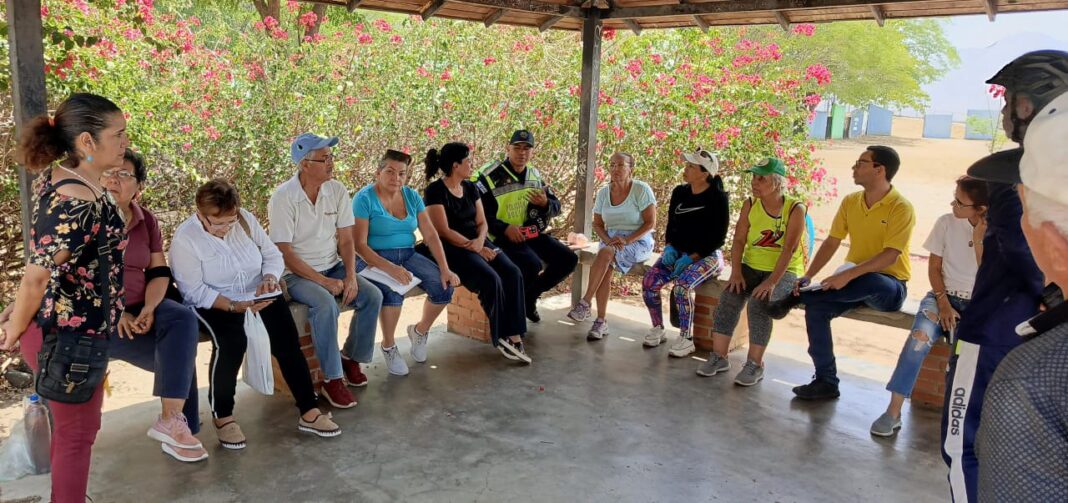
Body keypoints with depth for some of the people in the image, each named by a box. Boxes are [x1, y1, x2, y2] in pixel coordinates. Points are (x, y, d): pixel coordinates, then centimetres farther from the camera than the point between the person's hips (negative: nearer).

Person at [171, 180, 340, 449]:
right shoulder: (184, 239, -13)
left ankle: (309, 412, -10)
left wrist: (269, 278, -16)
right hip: (213, 302, -3)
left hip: (257, 295, 4)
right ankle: (222, 415, -10)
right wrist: (234, 305, -29)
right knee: (233, 341, -32)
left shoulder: (245, 219, -2)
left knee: (287, 339, -19)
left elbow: (273, 254, 5)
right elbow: (195, 291, -17)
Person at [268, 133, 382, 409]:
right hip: (298, 273, -5)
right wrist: (323, 282, -22)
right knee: (325, 304, -33)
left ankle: (351, 356, 6)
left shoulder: (337, 190, -2)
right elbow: (285, 253, -17)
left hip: (334, 267, 5)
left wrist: (350, 276, -14)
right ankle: (332, 379, -18)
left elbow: (346, 240, 1)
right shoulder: (283, 198, -16)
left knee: (373, 296, -16)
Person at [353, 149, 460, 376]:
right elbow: (359, 245, -16)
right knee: (393, 292, -35)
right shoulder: (365, 198, -10)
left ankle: (420, 330, 13)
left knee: (444, 287, -17)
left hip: (408, 255, 5)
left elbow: (430, 235, 2)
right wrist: (389, 268, -29)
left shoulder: (412, 196, 6)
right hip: (375, 259, -5)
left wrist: (445, 269, -11)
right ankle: (388, 346, -7)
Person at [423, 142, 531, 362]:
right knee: (490, 279, -30)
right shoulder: (435, 191, -9)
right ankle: (501, 337, -13)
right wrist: (473, 248, -17)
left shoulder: (470, 188, 14)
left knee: (513, 274, -18)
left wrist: (480, 241, -10)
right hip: (452, 249, -7)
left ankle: (514, 335, -19)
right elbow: (444, 231, -15)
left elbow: (482, 222, 12)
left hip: (477, 243, 7)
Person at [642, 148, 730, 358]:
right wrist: (669, 247, -3)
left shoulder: (718, 198, -10)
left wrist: (692, 257, -18)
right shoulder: (679, 193, 7)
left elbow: (718, 237, -12)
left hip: (707, 255, -6)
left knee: (682, 286, -31)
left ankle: (686, 339, -15)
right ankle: (658, 329, 2)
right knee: (649, 281, -17)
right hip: (678, 252, 6)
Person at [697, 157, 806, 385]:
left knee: (760, 302, -30)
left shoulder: (795, 209, -12)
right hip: (752, 266, 4)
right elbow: (739, 240, -1)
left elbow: (789, 249, -19)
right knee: (729, 297, -22)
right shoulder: (750, 205, 2)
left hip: (784, 272, -4)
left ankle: (755, 364, -17)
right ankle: (719, 356, -12)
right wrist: (736, 272, -15)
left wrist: (772, 282, -28)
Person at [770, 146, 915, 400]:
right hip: (854, 282, 5)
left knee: (868, 283, -41)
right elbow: (832, 242, 5)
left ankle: (798, 297, -21)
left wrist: (849, 275, -32)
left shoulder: (901, 208, -13)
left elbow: (890, 255, -22)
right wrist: (809, 276, -9)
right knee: (816, 306, -23)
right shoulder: (850, 202, 6)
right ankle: (826, 382, -14)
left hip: (887, 286, -5)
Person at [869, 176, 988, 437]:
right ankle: (893, 411, -25)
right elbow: (934, 267, 3)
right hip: (944, 296, 1)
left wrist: (979, 242, -19)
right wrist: (943, 303, -9)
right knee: (920, 338, -29)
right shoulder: (946, 223, -1)